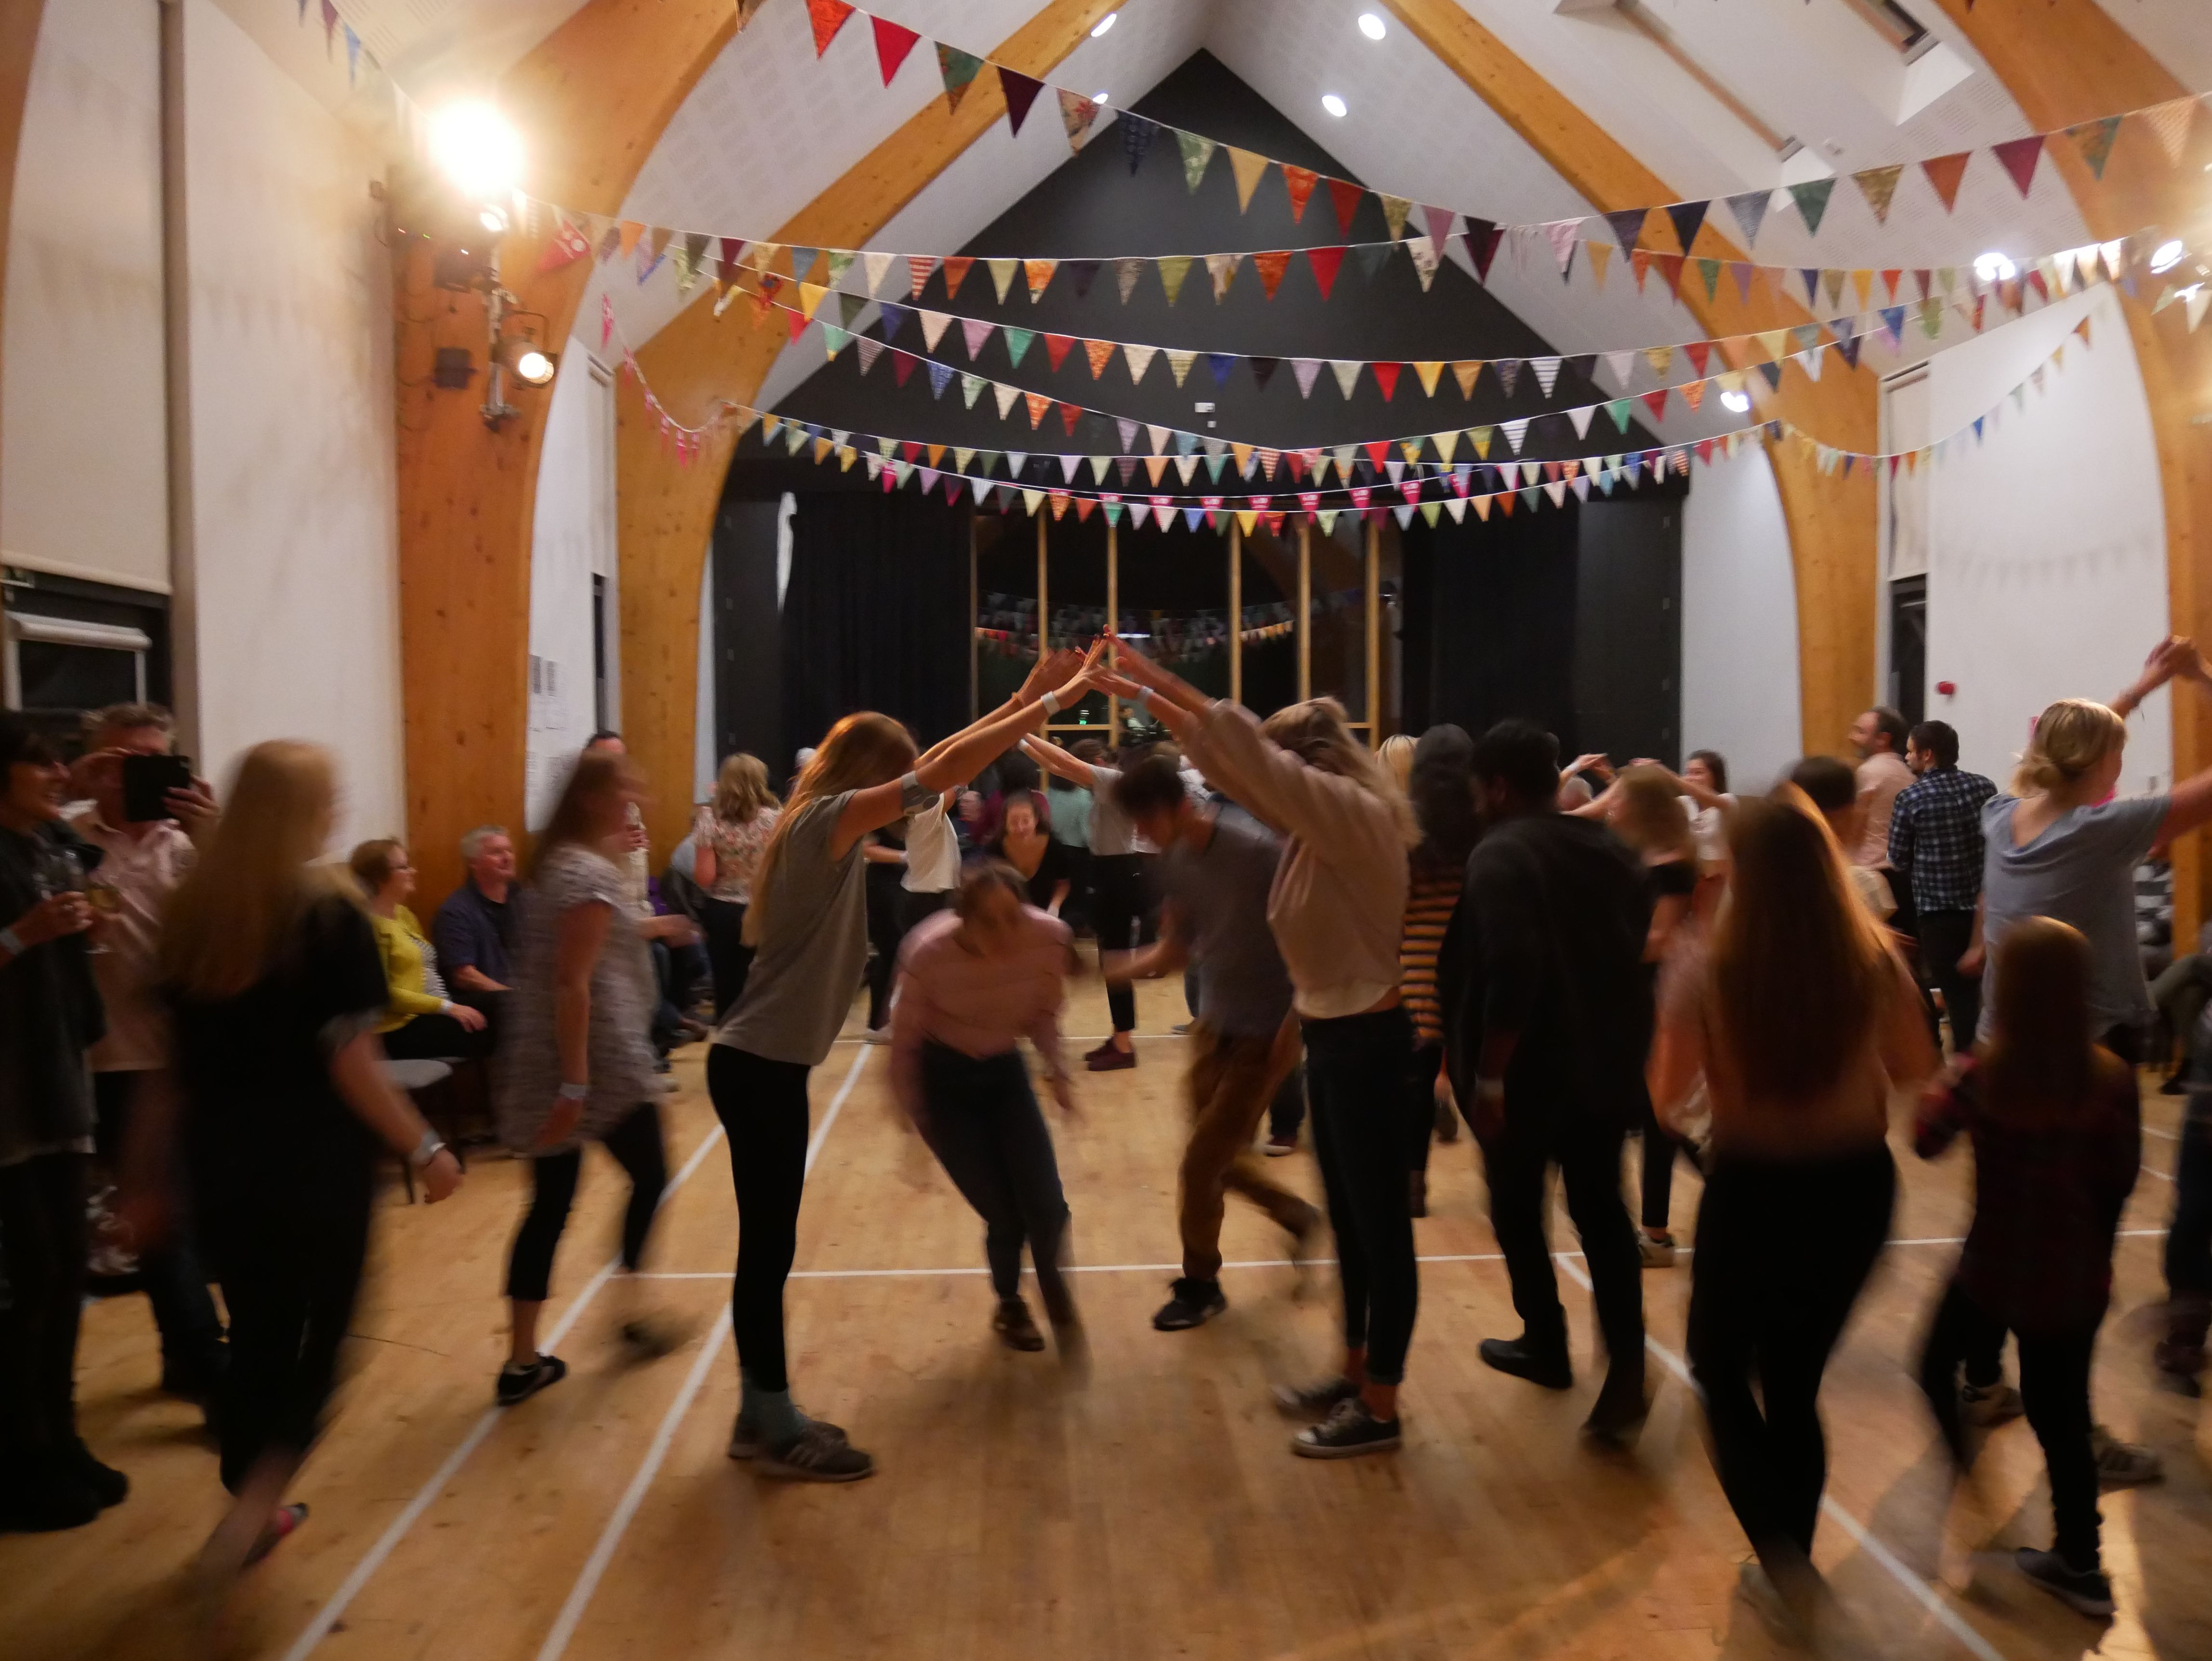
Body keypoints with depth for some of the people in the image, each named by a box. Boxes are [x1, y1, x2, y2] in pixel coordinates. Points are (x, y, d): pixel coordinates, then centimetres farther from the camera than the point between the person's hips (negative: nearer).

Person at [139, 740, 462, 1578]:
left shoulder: (191, 911, 1)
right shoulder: (330, 913, -15)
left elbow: (177, 1063, 6)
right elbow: (351, 1063, -16)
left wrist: (145, 1174, 14)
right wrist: (424, 1149, -7)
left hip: (223, 1165, 5)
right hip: (318, 1167, -5)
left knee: (256, 1338, 19)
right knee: (324, 1329, 13)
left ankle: (253, 1507, 31)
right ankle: (256, 1493, -1)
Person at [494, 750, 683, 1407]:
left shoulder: (559, 861, 14)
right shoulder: (593, 873, -15)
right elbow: (572, 982, -22)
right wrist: (576, 1084, -23)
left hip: (539, 1062, 9)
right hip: (599, 1060, -9)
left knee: (550, 1203, 10)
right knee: (649, 1178, 12)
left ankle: (523, 1361, 14)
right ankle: (631, 1310, 24)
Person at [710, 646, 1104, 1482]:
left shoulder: (825, 825, 11)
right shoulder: (826, 819, -15)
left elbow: (928, 764, 14)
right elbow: (937, 776, -22)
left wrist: (1022, 699, 11)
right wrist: (1050, 706, -18)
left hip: (765, 1063, 10)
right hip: (759, 1068, -10)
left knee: (768, 1245, 15)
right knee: (768, 1246, 1)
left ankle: (764, 1414, 27)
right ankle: (777, 1431, 14)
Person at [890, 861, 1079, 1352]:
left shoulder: (1050, 937, -22)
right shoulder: (929, 953, -30)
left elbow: (1043, 1013, -1)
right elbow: (905, 1037, -14)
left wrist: (1058, 1072, -10)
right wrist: (913, 1114, -6)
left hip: (1004, 1071, 3)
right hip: (942, 1080, -3)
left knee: (1047, 1207, -6)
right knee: (1004, 1216, -5)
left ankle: (1050, 1278, 29)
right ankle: (1009, 1304, 29)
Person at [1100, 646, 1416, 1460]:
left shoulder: (1358, 816, -18)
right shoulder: (1318, 823, 7)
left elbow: (1246, 747, -24)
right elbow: (1236, 765, 8)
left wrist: (1153, 681, -19)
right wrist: (1147, 698, 2)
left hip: (1367, 1040, -10)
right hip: (1331, 1035, 10)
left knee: (1382, 1226, 2)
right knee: (1349, 1221, 18)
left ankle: (1380, 1408, 14)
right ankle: (1355, 1372, 33)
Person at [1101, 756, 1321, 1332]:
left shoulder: (1257, 850, -22)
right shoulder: (1174, 861, 0)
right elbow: (1176, 948, 7)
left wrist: (1292, 1025, -22)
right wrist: (1118, 969, -10)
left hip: (1263, 1034, -7)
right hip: (1213, 1025, 7)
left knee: (1202, 1163, -1)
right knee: (1220, 1158, 15)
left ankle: (1200, 1284, 21)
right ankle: (1297, 1214, 42)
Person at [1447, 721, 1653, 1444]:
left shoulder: (1500, 856, -17)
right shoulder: (1613, 849, 9)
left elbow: (1510, 977, -28)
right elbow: (1636, 954, 16)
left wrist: (1487, 1076, -22)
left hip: (1528, 1073, -7)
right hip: (1606, 1066, 7)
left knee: (1518, 1212, 13)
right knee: (1602, 1212, 12)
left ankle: (1546, 1347, 27)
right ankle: (1626, 1371, 3)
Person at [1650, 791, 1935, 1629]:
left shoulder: (1709, 972, -19)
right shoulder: (1875, 961, -10)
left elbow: (1668, 1097, -9)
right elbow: (1916, 1070, 6)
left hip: (1754, 1191, -3)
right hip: (1857, 1187, 4)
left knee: (1722, 1369, 21)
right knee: (1795, 1378, 23)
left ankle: (1782, 1554, 7)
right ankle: (1788, 1561, 35)